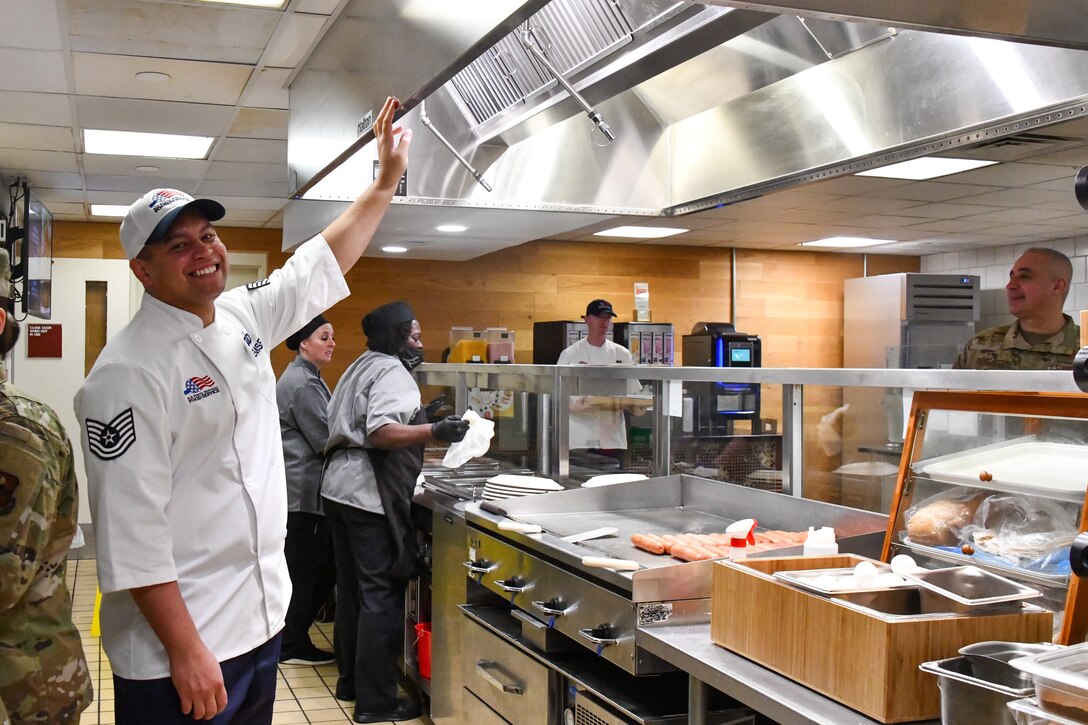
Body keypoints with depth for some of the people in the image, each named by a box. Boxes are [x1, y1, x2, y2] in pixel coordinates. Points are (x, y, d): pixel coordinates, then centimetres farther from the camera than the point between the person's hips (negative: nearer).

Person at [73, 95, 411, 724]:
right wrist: (186, 650, -21)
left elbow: (326, 259, 20)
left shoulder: (242, 318, 6)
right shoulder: (129, 372, -18)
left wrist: (387, 179, 19)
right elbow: (131, 530, -21)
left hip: (262, 619, 8)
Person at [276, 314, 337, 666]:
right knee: (306, 569, -1)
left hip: (304, 489, 10)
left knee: (323, 567, 14)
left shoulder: (307, 378, 17)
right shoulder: (302, 384, -16)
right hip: (304, 492, -10)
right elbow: (325, 440, -17)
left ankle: (293, 638, 23)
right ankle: (293, 647, 11)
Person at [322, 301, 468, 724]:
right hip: (370, 496, -10)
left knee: (352, 589, 17)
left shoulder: (361, 368, 20)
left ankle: (350, 680, 29)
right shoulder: (392, 372, -11)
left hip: (339, 489, 10)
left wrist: (419, 418, 29)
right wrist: (434, 431, -32)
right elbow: (380, 432, -24)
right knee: (381, 596, -5)